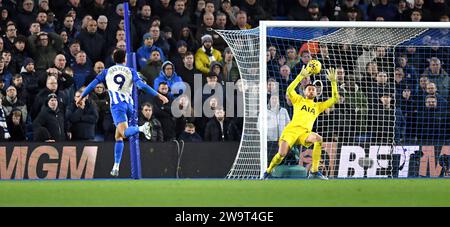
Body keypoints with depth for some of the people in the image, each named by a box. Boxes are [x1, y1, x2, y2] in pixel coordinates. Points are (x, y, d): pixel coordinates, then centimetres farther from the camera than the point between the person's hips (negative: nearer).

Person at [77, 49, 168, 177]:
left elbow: (92, 85, 15)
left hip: (117, 104, -3)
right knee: (118, 136, 12)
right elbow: (141, 85, -1)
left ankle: (142, 128, -49)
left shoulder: (107, 72, 13)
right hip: (129, 104, 3)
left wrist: (81, 97, 28)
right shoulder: (131, 72, 12)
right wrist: (158, 95, -1)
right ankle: (116, 166, 8)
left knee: (124, 133, -21)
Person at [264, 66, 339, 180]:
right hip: (291, 130, -2)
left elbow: (335, 99, 18)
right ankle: (268, 172, 11)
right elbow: (289, 90, -3)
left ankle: (314, 171, -27)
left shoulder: (318, 106, 23)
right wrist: (301, 76, -9)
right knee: (281, 154, -21)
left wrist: (333, 81, 9)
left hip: (305, 133, 2)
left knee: (318, 139, -31)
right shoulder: (299, 100, 17)